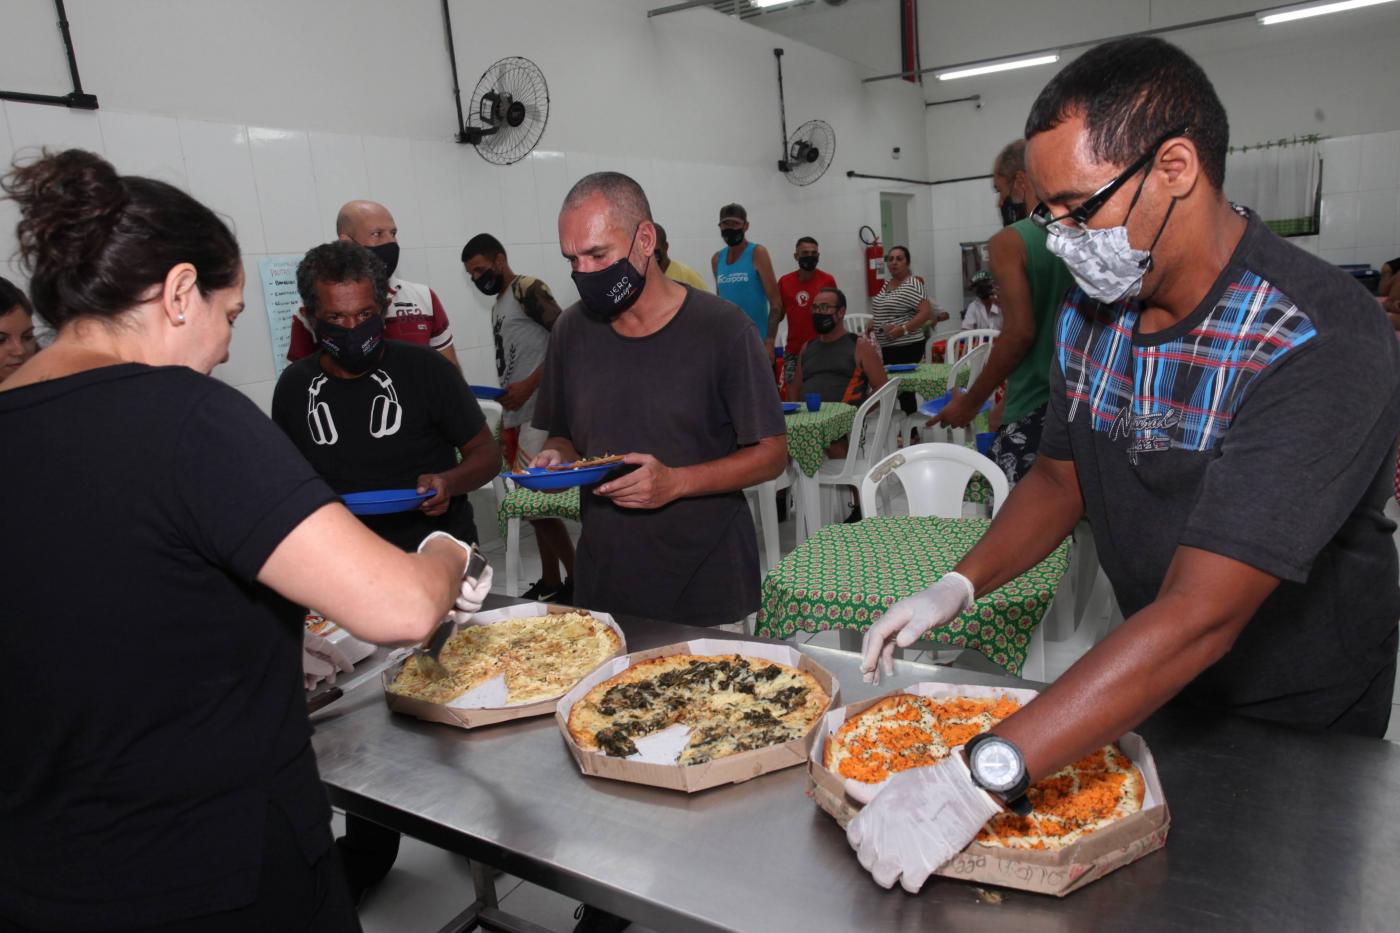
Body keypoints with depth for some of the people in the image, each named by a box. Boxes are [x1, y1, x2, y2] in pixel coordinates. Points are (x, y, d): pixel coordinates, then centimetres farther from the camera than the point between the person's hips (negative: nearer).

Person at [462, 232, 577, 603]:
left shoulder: (528, 290, -6)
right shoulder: (499, 304, 21)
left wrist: (528, 385, -18)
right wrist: (506, 420, 16)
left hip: (539, 413, -9)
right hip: (517, 414, 9)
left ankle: (576, 578, 2)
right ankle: (551, 582, 21)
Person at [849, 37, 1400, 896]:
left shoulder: (1322, 343, -32)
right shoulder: (1090, 312, -9)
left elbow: (1199, 616, -39)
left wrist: (980, 777, -45)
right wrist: (958, 586, -11)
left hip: (1304, 726, -5)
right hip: (1149, 693, 5)